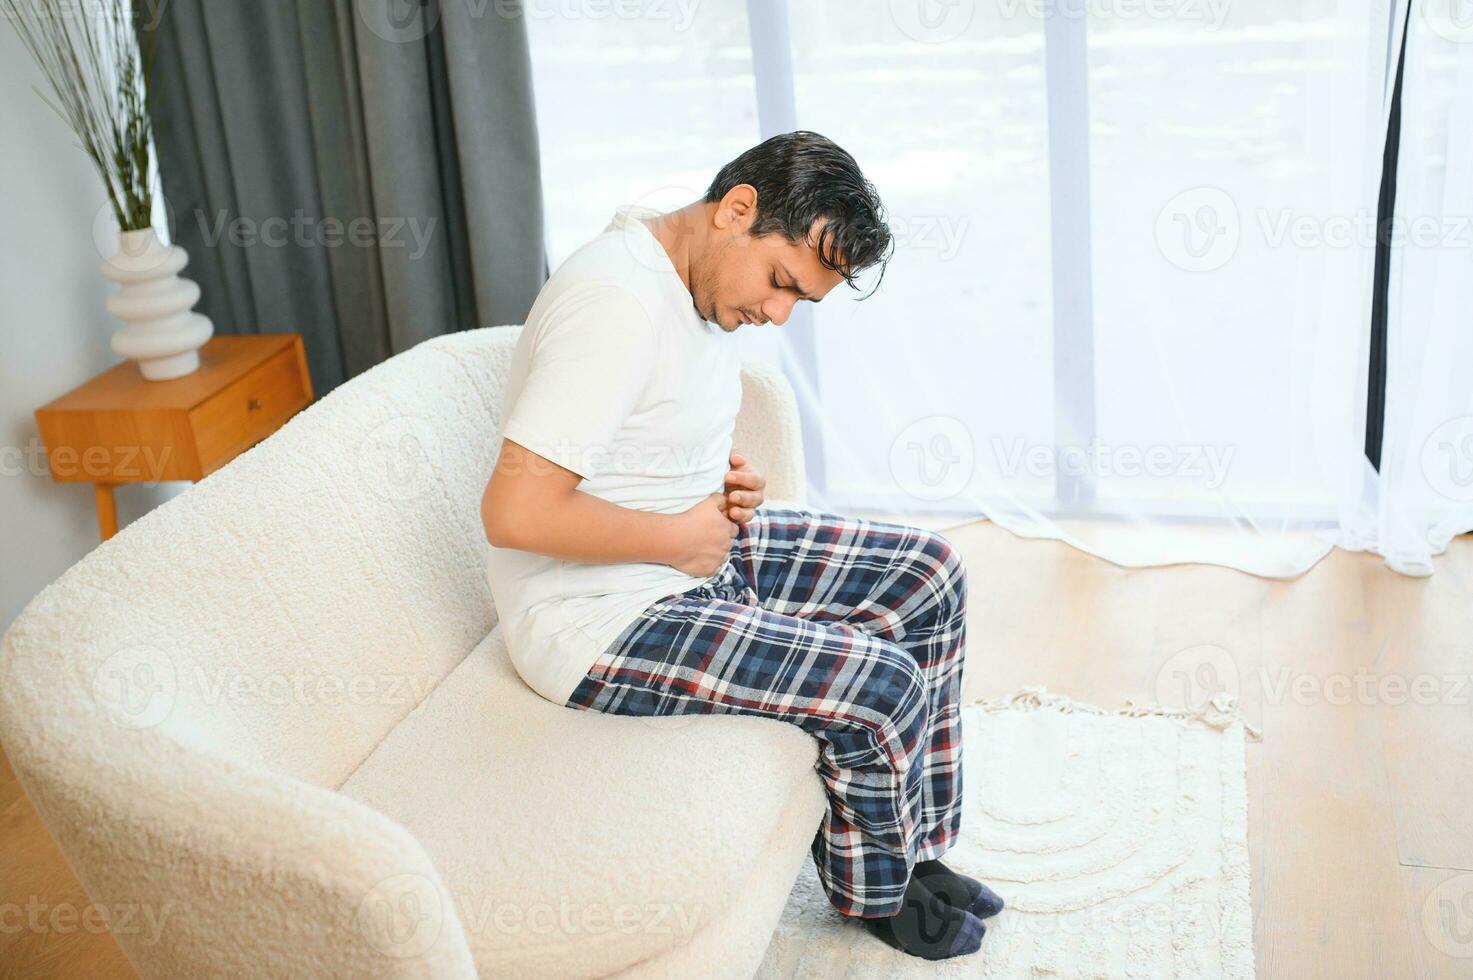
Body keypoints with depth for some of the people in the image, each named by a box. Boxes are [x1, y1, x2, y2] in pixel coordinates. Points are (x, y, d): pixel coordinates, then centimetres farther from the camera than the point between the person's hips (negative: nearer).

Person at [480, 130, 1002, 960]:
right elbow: (516, 511, -32)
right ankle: (873, 887, 14)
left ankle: (914, 848, 18)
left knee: (930, 576, 6)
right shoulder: (618, 302, -27)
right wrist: (684, 537, -20)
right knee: (881, 684, -18)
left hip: (699, 553, 10)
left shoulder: (700, 281, 3)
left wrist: (733, 479, -1)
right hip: (604, 618, -10)